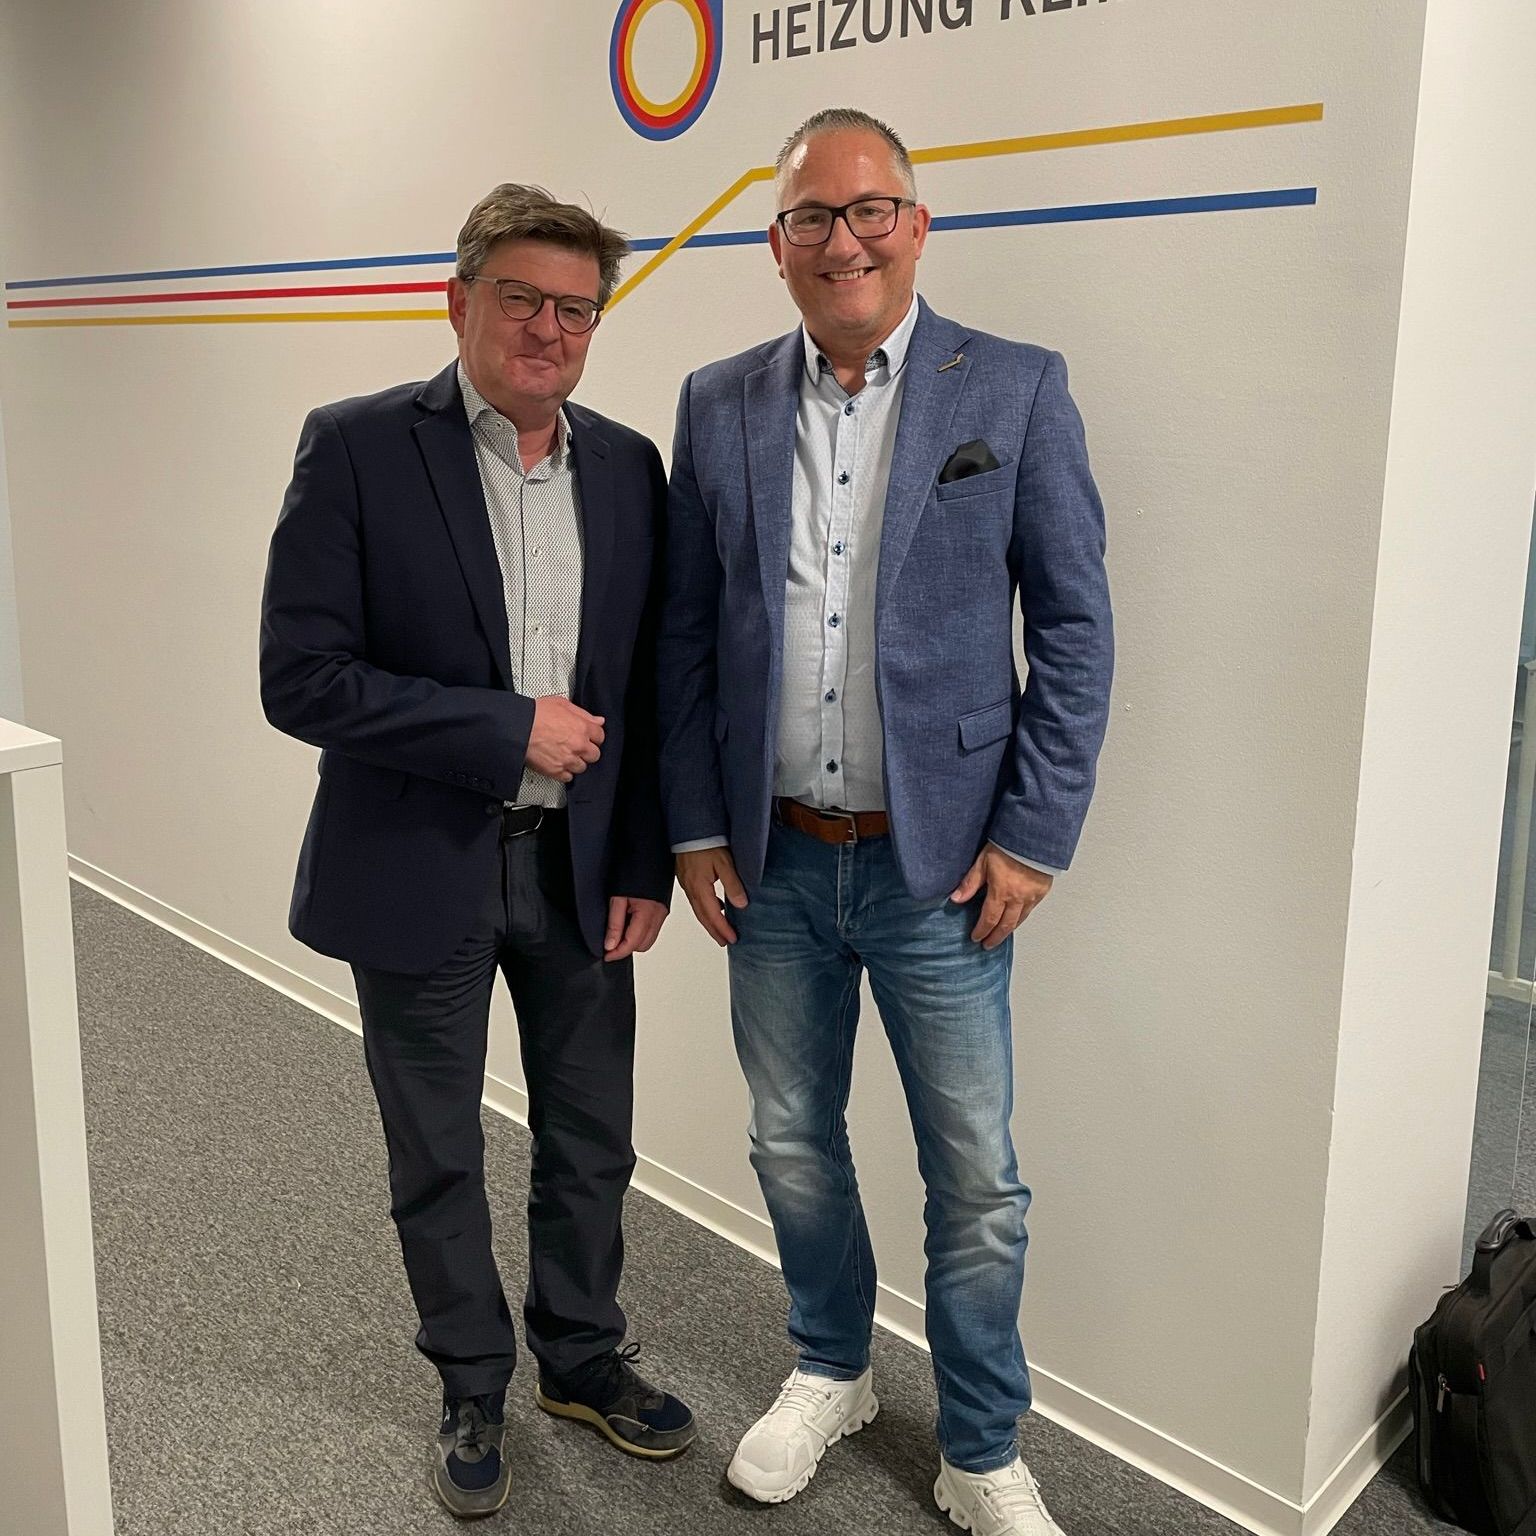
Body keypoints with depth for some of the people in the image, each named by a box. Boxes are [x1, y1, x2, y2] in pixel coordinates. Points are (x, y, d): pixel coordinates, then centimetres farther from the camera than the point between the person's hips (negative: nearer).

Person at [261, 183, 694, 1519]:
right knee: (437, 1159, 14)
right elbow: (301, 678, -16)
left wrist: (644, 866, 2)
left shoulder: (629, 466, 2)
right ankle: (474, 1387, 37)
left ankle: (583, 1356, 41)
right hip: (418, 870, -3)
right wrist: (508, 730, -20)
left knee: (591, 1143, 16)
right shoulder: (359, 447, -11)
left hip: (581, 870, 4)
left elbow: (646, 690, 6)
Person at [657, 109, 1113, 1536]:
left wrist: (1034, 837, -8)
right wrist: (696, 826, 3)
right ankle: (828, 1372, 43)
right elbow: (684, 633, 7)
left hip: (941, 864, -2)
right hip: (772, 863, 3)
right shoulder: (718, 405, 4)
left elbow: (1074, 626, -4)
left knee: (976, 1181, 7)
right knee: (792, 1143, 18)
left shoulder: (1015, 389, -4)